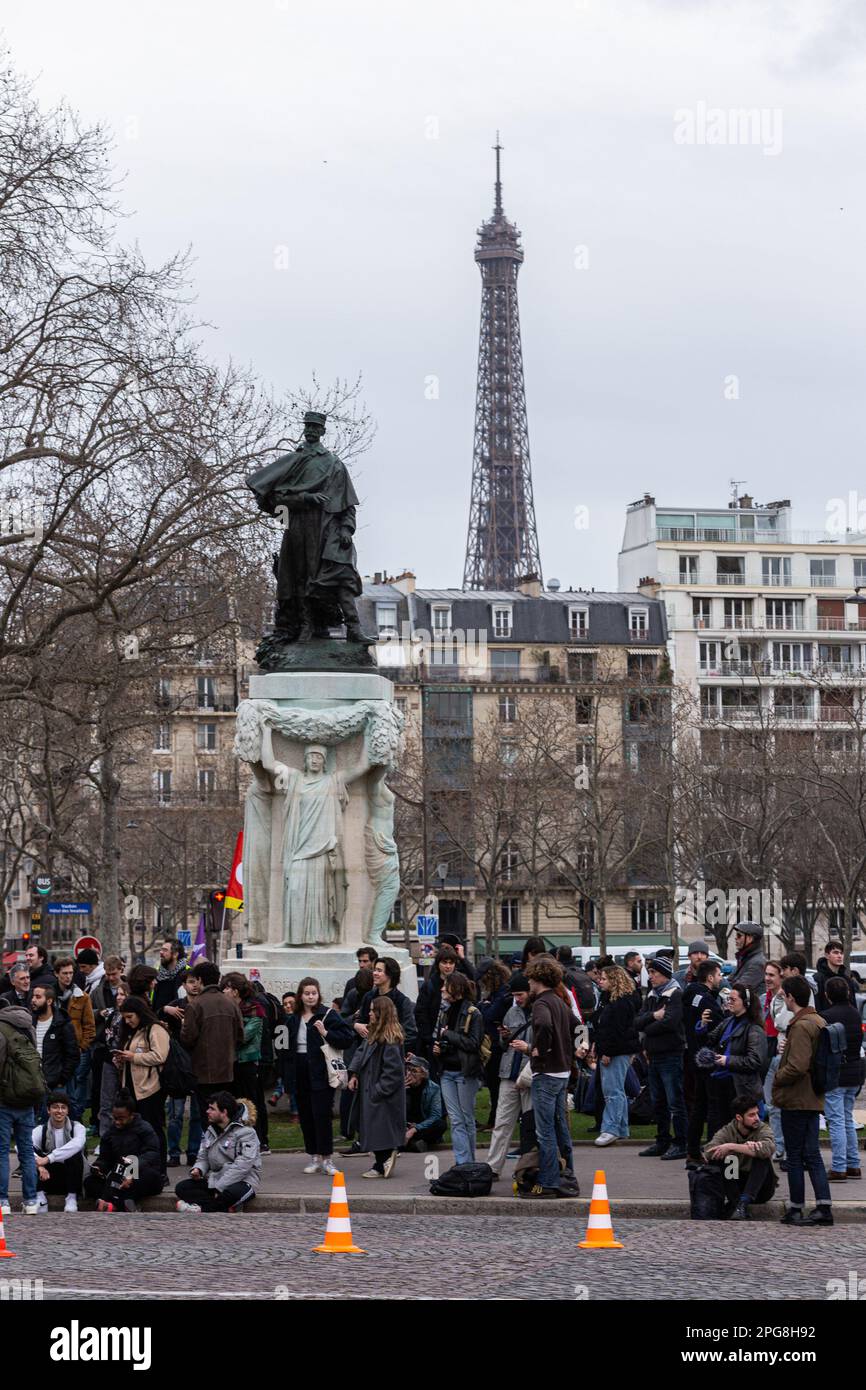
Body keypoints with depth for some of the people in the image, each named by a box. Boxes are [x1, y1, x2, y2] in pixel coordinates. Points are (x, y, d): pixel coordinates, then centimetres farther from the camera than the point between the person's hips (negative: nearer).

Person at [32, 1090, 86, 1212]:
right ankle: (40, 1194, -17)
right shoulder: (41, 1130, -4)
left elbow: (77, 1144, -33)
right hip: (48, 1178, 1)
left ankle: (72, 1197, -22)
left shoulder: (77, 1127, -8)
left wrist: (48, 1159, -42)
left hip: (72, 1177, -1)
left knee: (75, 1153, -28)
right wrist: (39, 1165, -43)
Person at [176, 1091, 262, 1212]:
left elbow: (242, 1166, -19)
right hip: (214, 1179, 7)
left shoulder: (246, 1132, -10)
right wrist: (198, 1170, -7)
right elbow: (203, 1158, 18)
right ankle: (226, 1209, -29)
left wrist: (219, 1187, -23)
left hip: (242, 1181, -7)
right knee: (182, 1187, -16)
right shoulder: (210, 1131, 13)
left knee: (234, 1192, -43)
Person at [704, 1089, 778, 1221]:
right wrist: (745, 1147, -30)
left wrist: (731, 1147, -32)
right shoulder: (726, 1131, -5)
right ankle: (736, 1204, -24)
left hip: (760, 1189, -1)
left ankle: (743, 1203, -34)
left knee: (762, 1156, -27)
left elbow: (769, 1148, -33)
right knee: (719, 1158, -22)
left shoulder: (763, 1129, -9)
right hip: (736, 1184, 1)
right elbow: (710, 1151, -24)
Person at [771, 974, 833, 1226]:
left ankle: (796, 1208, 6)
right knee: (812, 1155, 10)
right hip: (813, 1099, 9)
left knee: (795, 1156, 0)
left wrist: (777, 1079, -9)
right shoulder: (819, 1021, 11)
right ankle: (823, 1207, 5)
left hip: (796, 1100, -9)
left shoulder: (800, 1026, -19)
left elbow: (797, 1067, -25)